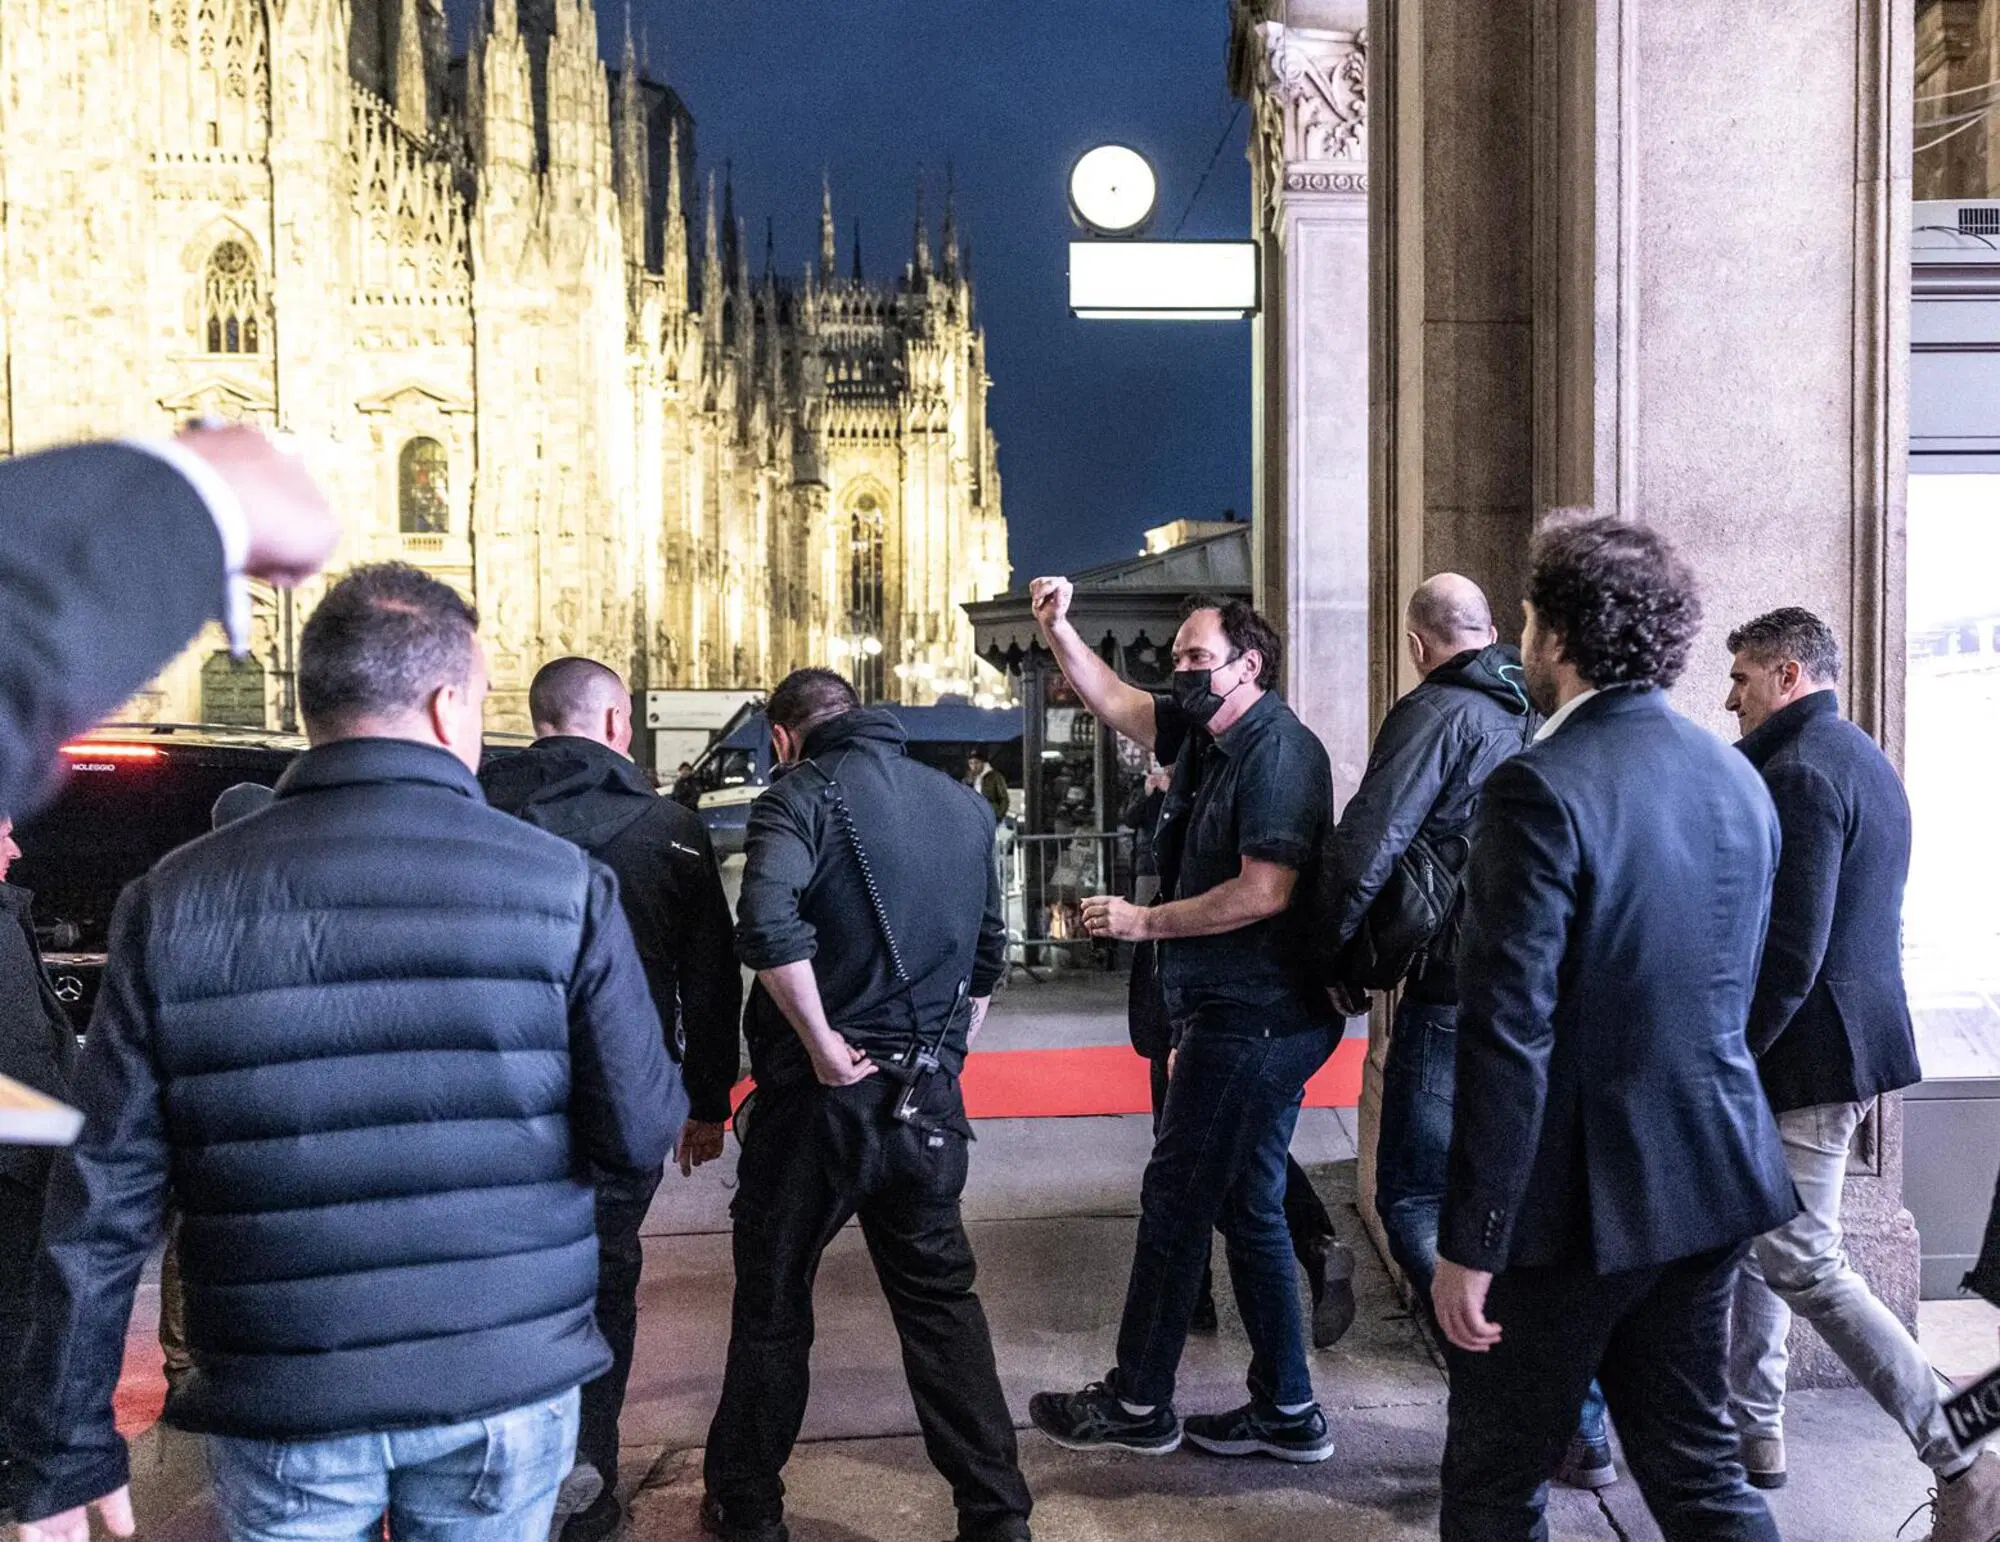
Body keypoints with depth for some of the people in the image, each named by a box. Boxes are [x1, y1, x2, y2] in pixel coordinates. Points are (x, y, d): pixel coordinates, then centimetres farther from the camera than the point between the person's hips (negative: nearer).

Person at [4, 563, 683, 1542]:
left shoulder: (175, 902, -5)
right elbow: (641, 1133, -8)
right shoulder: (561, 884, -10)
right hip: (506, 1389, 0)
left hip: (282, 1408, 1)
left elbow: (104, 1196, -5)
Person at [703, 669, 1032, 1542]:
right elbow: (987, 949, 16)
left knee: (772, 1302, 12)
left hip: (821, 1091, -4)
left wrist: (822, 1043, -18)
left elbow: (768, 926, -26)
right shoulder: (964, 805, 11)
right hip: (928, 1095, 5)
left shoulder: (800, 796, -8)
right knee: (940, 1300, 14)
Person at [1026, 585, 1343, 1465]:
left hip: (1254, 1019, -10)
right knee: (1247, 1210, 13)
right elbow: (1115, 703, 19)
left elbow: (1263, 893, -24)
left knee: (1175, 1200, 0)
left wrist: (1146, 922, -15)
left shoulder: (1278, 750, -16)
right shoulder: (1205, 735, 12)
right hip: (1240, 1014, 10)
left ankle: (1138, 1407, 13)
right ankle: (1287, 1413, 23)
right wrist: (1057, 631, 3)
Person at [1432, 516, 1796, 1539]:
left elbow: (1509, 1034, -22)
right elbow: (1736, 988, 15)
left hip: (1579, 1188, -7)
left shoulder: (1541, 787, -19)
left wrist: (1470, 1243, -17)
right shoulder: (1739, 778, 6)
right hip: (1712, 1175, 7)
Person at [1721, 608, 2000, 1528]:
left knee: (1803, 1267, -3)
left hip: (1806, 1051, -10)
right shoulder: (1863, 760, 14)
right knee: (1753, 1238, 17)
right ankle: (1753, 1430, 28)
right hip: (1851, 1030, 10)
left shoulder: (1798, 773, -18)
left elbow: (1789, 952, -24)